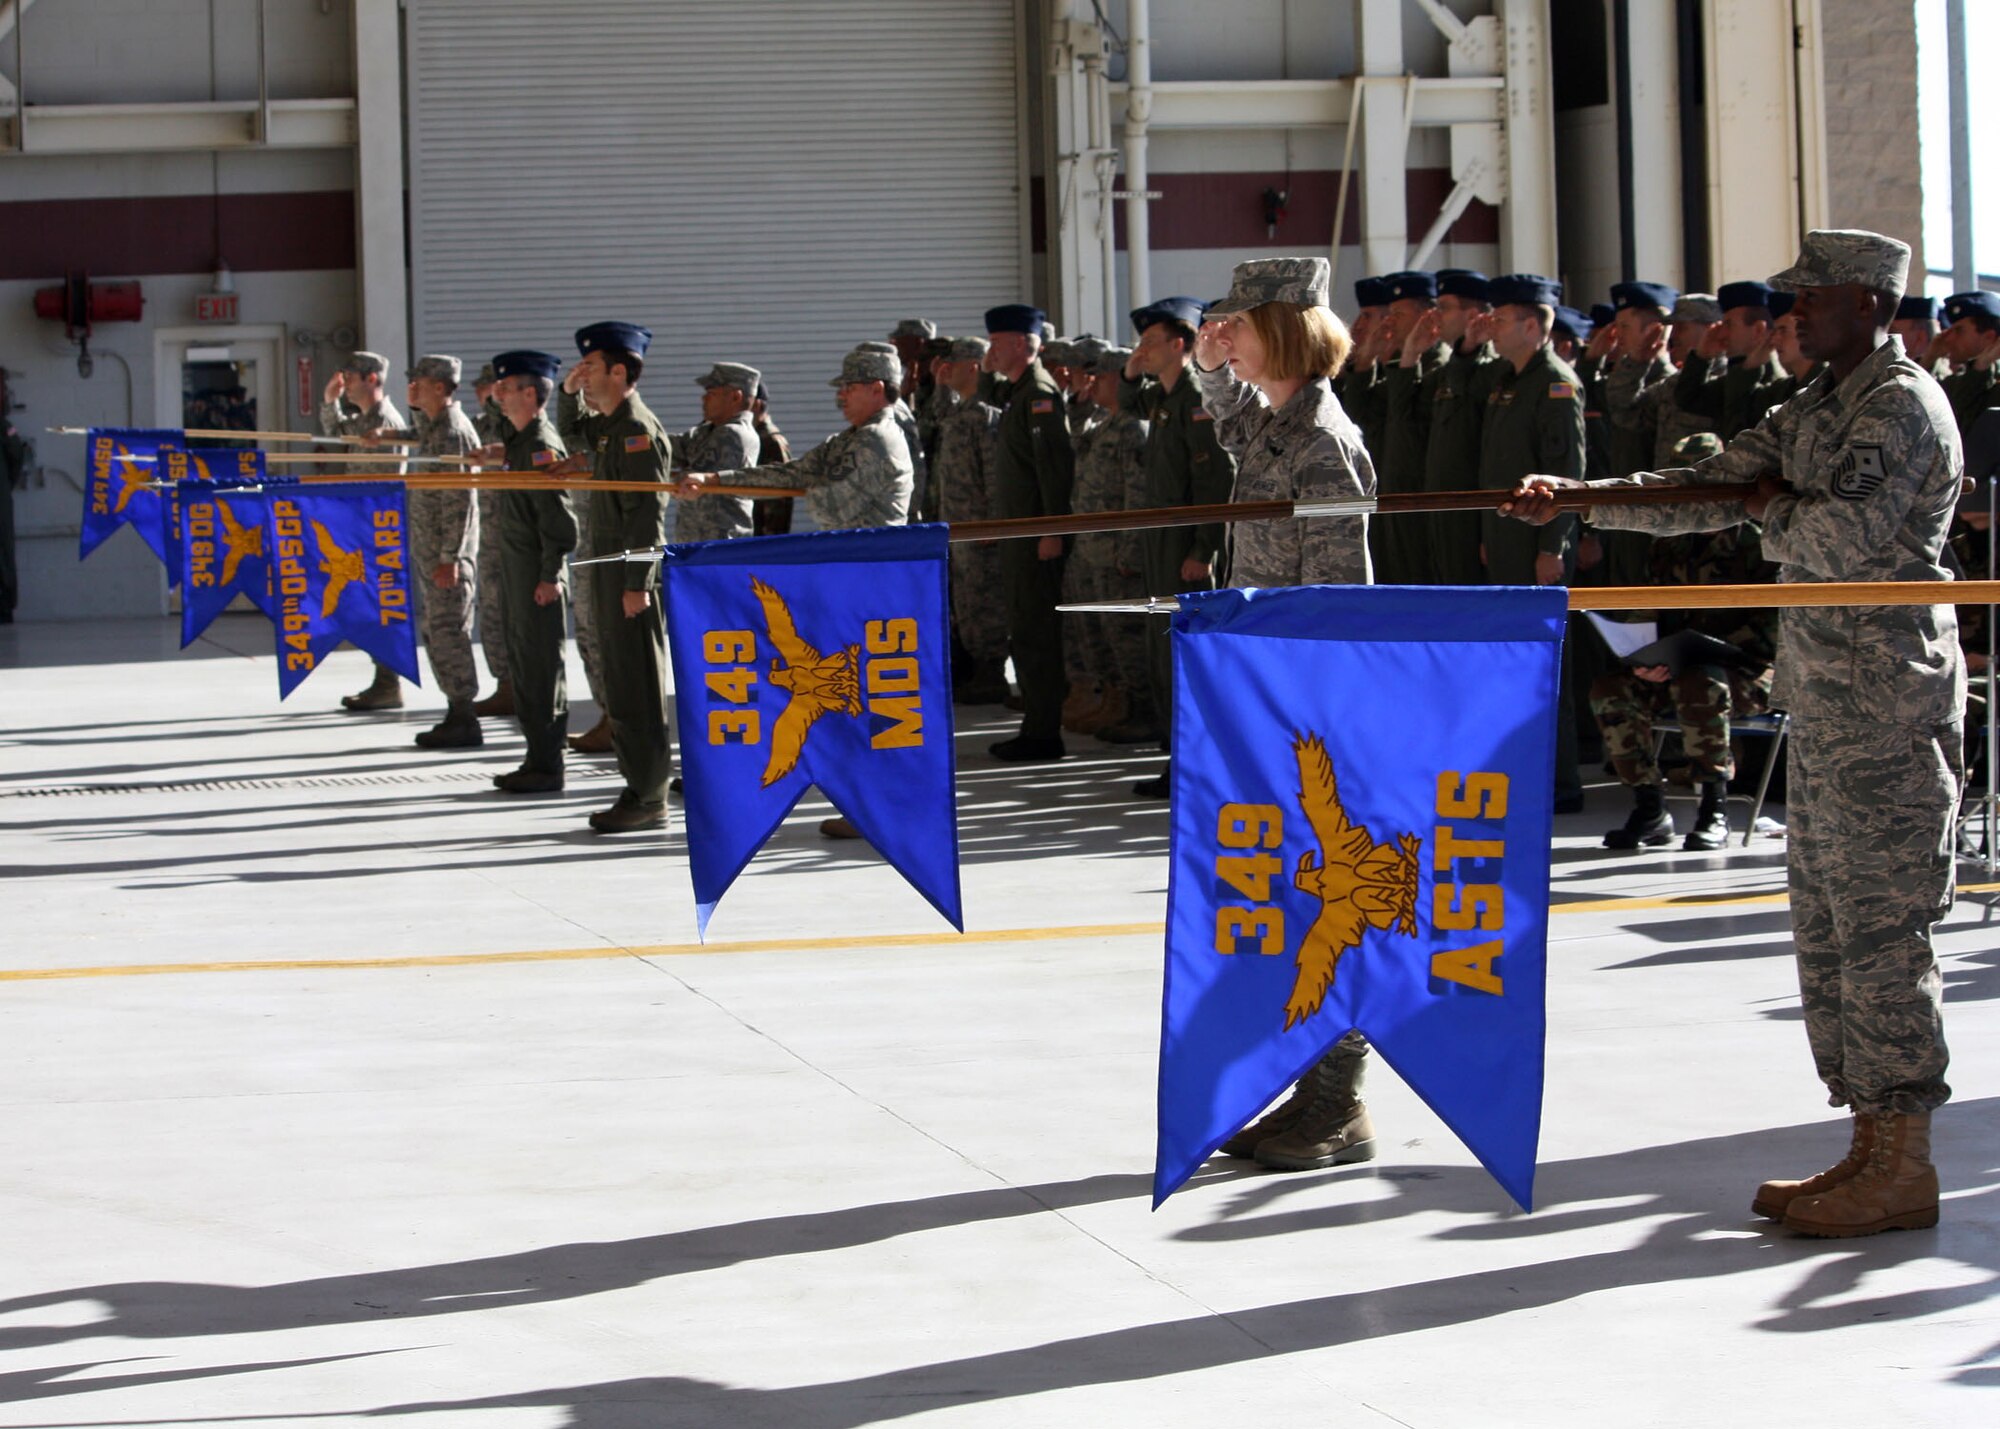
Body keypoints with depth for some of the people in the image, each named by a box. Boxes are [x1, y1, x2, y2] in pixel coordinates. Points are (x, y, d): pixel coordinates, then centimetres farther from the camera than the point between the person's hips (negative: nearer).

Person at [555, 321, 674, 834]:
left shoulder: (638, 429, -15)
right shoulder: (604, 426, 13)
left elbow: (648, 512, -20)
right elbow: (570, 433, 38)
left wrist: (637, 584, -23)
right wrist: (569, 392, 18)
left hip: (632, 578, -10)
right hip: (607, 574, 10)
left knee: (637, 690, -6)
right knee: (618, 688, 12)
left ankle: (649, 800, -3)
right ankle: (638, 789, 18)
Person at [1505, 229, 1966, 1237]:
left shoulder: (1902, 405, -12)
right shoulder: (1815, 410, 17)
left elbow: (1845, 537, -24)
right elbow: (1707, 490, 13)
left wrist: (1774, 508, -4)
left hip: (1887, 708, -10)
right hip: (1825, 703, 10)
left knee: (1880, 928, -7)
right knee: (1827, 927, 11)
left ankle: (1904, 1166, -2)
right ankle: (1871, 1145, 18)